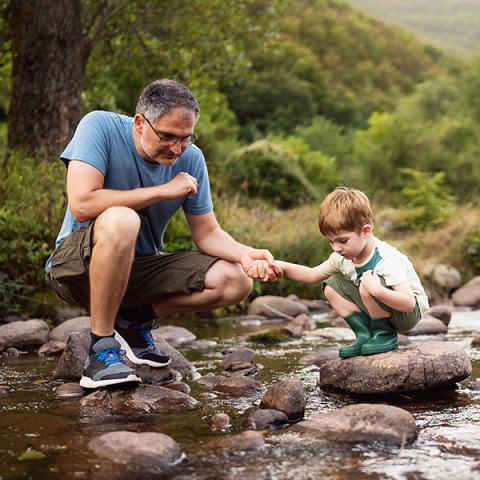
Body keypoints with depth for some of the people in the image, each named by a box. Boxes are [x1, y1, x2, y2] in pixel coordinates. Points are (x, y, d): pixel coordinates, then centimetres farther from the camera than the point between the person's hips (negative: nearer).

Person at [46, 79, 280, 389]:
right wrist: (164, 191, -23)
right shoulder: (100, 127, -17)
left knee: (236, 282, -10)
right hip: (77, 264, -5)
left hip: (139, 267, 5)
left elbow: (208, 234, 2)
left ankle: (135, 318, 3)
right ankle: (101, 347, -24)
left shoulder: (190, 158, -4)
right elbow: (82, 204, -30)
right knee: (120, 220, -38)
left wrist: (244, 254, -20)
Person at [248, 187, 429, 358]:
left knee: (366, 285, -33)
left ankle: (385, 335, -10)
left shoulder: (387, 259, -30)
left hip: (411, 313, -8)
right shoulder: (343, 257, -7)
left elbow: (409, 303, -35)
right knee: (332, 287, -2)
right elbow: (312, 275, 4)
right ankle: (366, 335, -3)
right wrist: (282, 267, -12)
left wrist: (377, 290, -49)